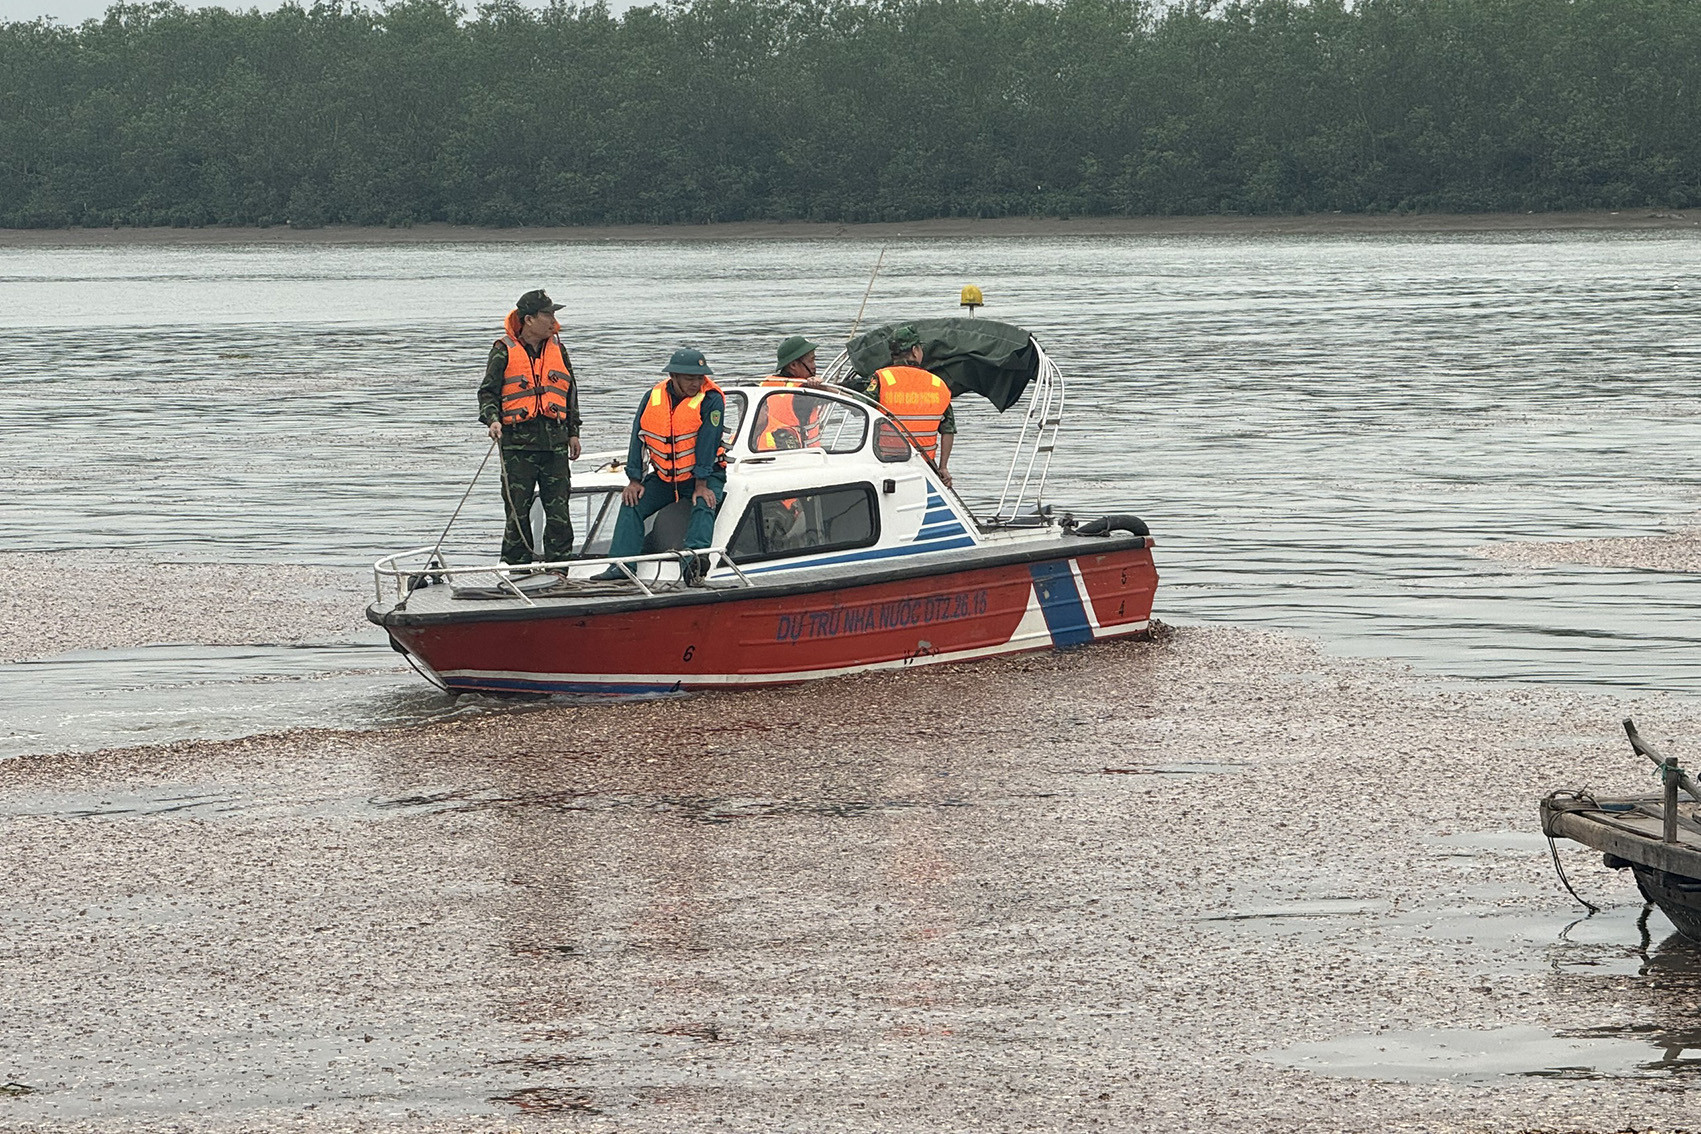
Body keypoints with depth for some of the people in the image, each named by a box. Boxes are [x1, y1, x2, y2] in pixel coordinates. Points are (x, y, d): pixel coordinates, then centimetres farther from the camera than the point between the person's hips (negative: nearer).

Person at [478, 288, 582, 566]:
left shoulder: (556, 348, 13)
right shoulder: (504, 351, -1)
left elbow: (570, 392, 21)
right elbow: (488, 392, 0)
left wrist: (573, 431, 19)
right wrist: (492, 419, -18)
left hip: (555, 441, 4)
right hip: (518, 442, -4)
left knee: (559, 511, 1)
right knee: (517, 511, -2)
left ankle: (557, 564, 7)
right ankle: (516, 565, 5)